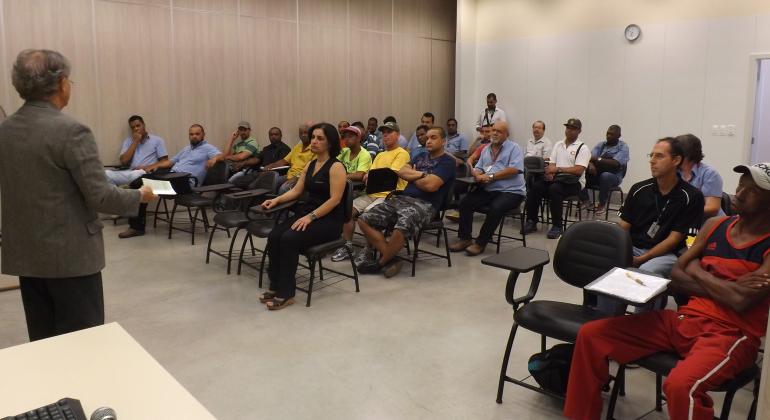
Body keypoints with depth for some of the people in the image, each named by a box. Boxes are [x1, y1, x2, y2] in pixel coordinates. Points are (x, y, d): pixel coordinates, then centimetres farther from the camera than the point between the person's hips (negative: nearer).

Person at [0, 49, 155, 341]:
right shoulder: (71, 131, -18)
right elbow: (100, 197, -20)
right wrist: (139, 195, -2)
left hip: (25, 254, 7)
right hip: (70, 255, -7)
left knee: (43, 341, 17)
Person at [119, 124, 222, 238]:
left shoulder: (208, 148, 4)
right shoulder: (186, 149, 30)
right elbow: (170, 161, 32)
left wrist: (214, 158, -36)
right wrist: (156, 166, 15)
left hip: (185, 182, -9)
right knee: (137, 183, -8)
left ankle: (137, 226, -10)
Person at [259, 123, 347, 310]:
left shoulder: (336, 167, -11)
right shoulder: (310, 165, 14)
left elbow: (334, 199, -18)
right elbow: (296, 190, 16)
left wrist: (311, 217, -24)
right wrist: (276, 200, 0)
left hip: (329, 220, -7)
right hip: (307, 212, 7)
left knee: (289, 239, -29)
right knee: (274, 236, -18)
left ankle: (286, 293, -17)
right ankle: (276, 286, -6)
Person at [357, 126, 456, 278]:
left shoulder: (447, 162, 2)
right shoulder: (421, 157, 25)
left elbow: (431, 185, -13)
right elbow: (402, 172, 10)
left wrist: (412, 177, 5)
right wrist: (421, 174, -4)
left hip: (424, 204, -7)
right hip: (401, 198, 7)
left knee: (401, 228, -38)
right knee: (364, 220, -10)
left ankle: (380, 263, -12)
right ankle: (391, 258, -12)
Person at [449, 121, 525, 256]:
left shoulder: (514, 148, 0)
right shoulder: (486, 149, 19)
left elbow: (514, 170, -14)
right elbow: (477, 168, 15)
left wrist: (491, 176, -16)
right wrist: (478, 175, -11)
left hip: (511, 191, -6)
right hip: (488, 189, 6)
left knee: (495, 208, -32)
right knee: (465, 202, -13)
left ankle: (481, 243, -18)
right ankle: (465, 238, -4)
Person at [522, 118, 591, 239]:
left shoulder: (582, 148, -1)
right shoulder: (558, 145, 17)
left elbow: (579, 170, -13)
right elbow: (551, 164, 10)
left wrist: (558, 169, -21)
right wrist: (550, 172, -15)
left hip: (574, 182, -5)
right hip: (555, 179, 5)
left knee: (554, 189, -35)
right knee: (535, 187, -22)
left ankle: (557, 226, -25)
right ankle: (531, 222, -16)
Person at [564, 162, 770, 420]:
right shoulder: (715, 225, 13)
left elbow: (740, 301, -20)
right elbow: (676, 278, 9)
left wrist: (698, 271, -2)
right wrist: (726, 288, -7)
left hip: (731, 334, -6)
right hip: (684, 319, 6)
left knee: (680, 385, -38)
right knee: (591, 335, -7)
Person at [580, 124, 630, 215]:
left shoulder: (623, 147, -3)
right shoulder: (601, 145, 12)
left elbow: (616, 163, -19)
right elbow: (590, 157, -2)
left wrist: (598, 159, -26)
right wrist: (591, 164, -26)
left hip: (614, 176, -4)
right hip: (597, 173, 4)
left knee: (605, 176, -39)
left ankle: (602, 204, -18)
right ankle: (584, 200, -12)